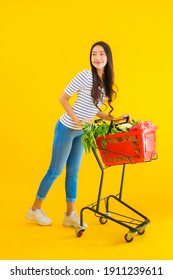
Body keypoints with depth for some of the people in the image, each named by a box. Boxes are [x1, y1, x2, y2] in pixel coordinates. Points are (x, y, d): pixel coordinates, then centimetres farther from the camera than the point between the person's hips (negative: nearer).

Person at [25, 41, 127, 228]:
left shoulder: (106, 82, 5)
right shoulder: (85, 75, -18)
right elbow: (63, 99, -14)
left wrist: (112, 119, 2)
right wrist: (77, 120, -20)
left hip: (81, 132, 7)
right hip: (67, 128, -7)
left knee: (73, 172, 11)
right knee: (55, 170, 2)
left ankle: (70, 215, 20)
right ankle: (35, 209, 19)